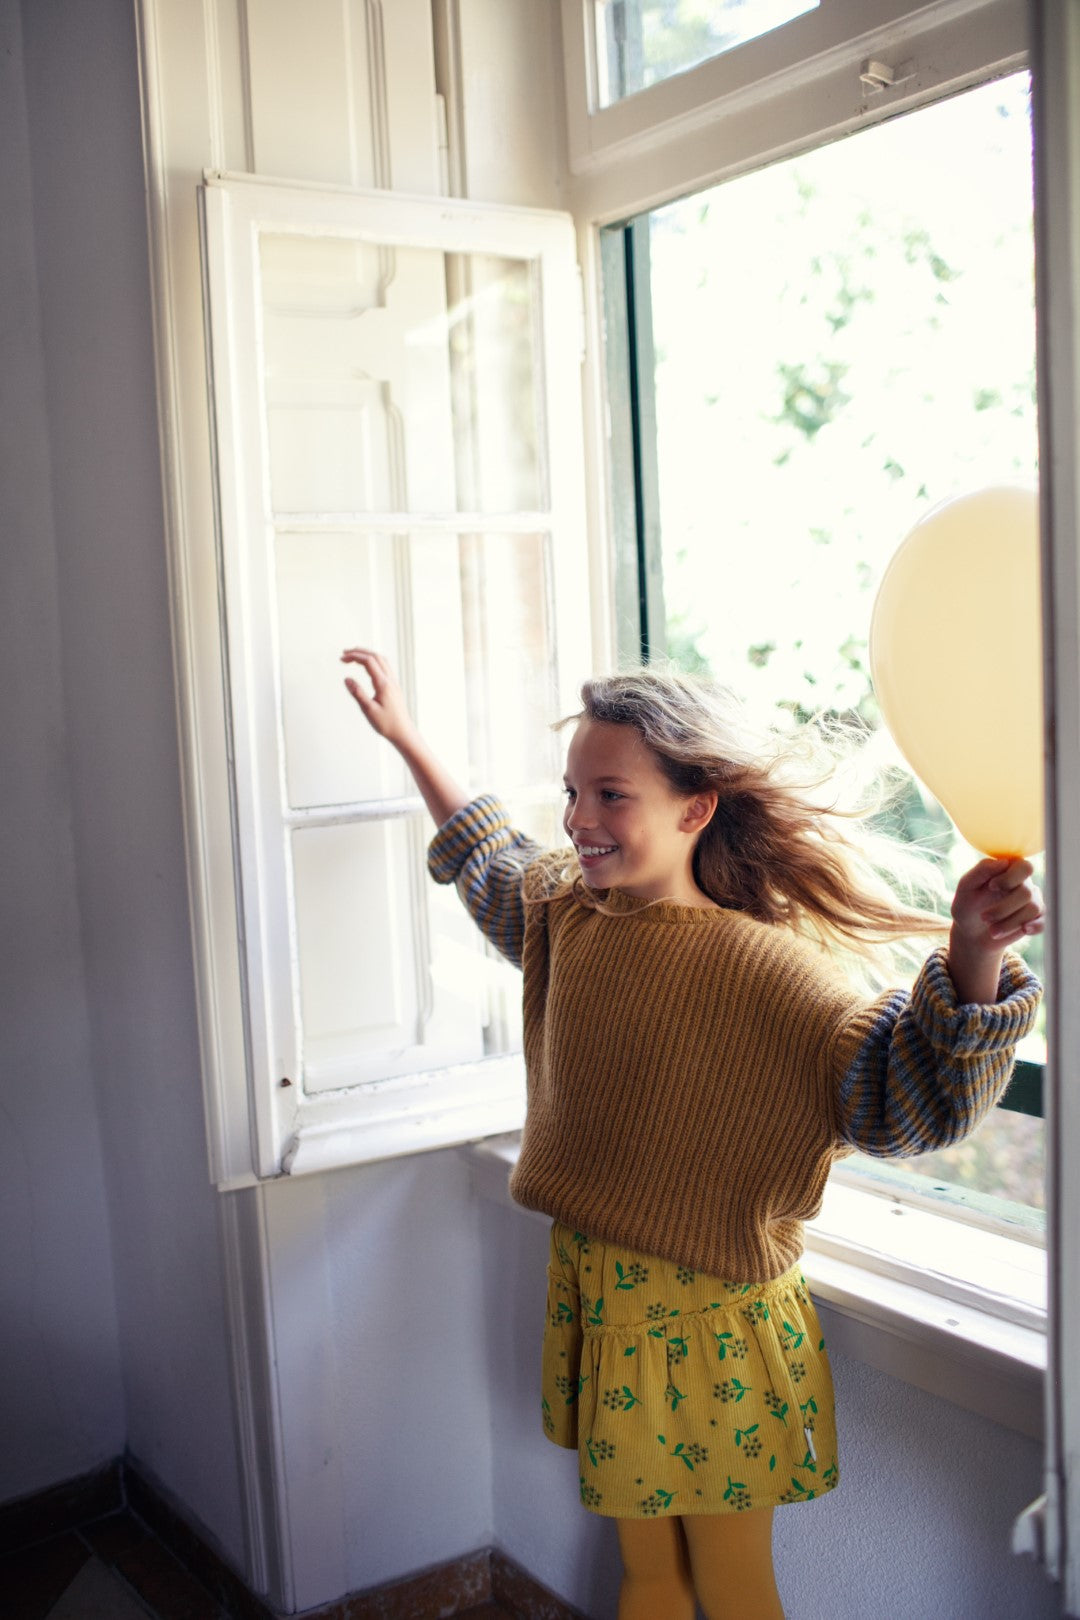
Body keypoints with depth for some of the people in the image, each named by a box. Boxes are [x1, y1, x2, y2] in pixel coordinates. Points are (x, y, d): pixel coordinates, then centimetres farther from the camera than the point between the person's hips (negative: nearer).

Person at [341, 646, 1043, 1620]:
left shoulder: (761, 965, -21)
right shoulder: (568, 916, 0)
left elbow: (903, 1092, -29)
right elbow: (494, 866, 22)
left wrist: (970, 962, -47)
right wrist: (405, 737, 26)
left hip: (711, 1326, -6)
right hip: (597, 1304, 6)